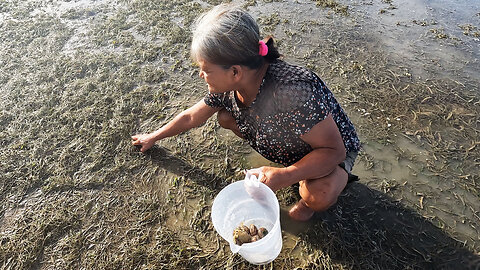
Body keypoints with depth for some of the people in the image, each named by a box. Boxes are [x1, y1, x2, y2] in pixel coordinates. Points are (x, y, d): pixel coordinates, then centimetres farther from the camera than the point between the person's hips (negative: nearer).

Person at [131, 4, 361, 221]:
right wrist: (154, 137, 12)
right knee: (225, 117, -1)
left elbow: (334, 149, -31)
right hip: (287, 146, 6)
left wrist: (285, 177, -44)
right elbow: (190, 117, 0)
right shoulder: (227, 87, -17)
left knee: (319, 195, -37)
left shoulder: (293, 92, -41)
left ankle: (309, 196, 5)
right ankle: (294, 168, 7)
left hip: (331, 151, -6)